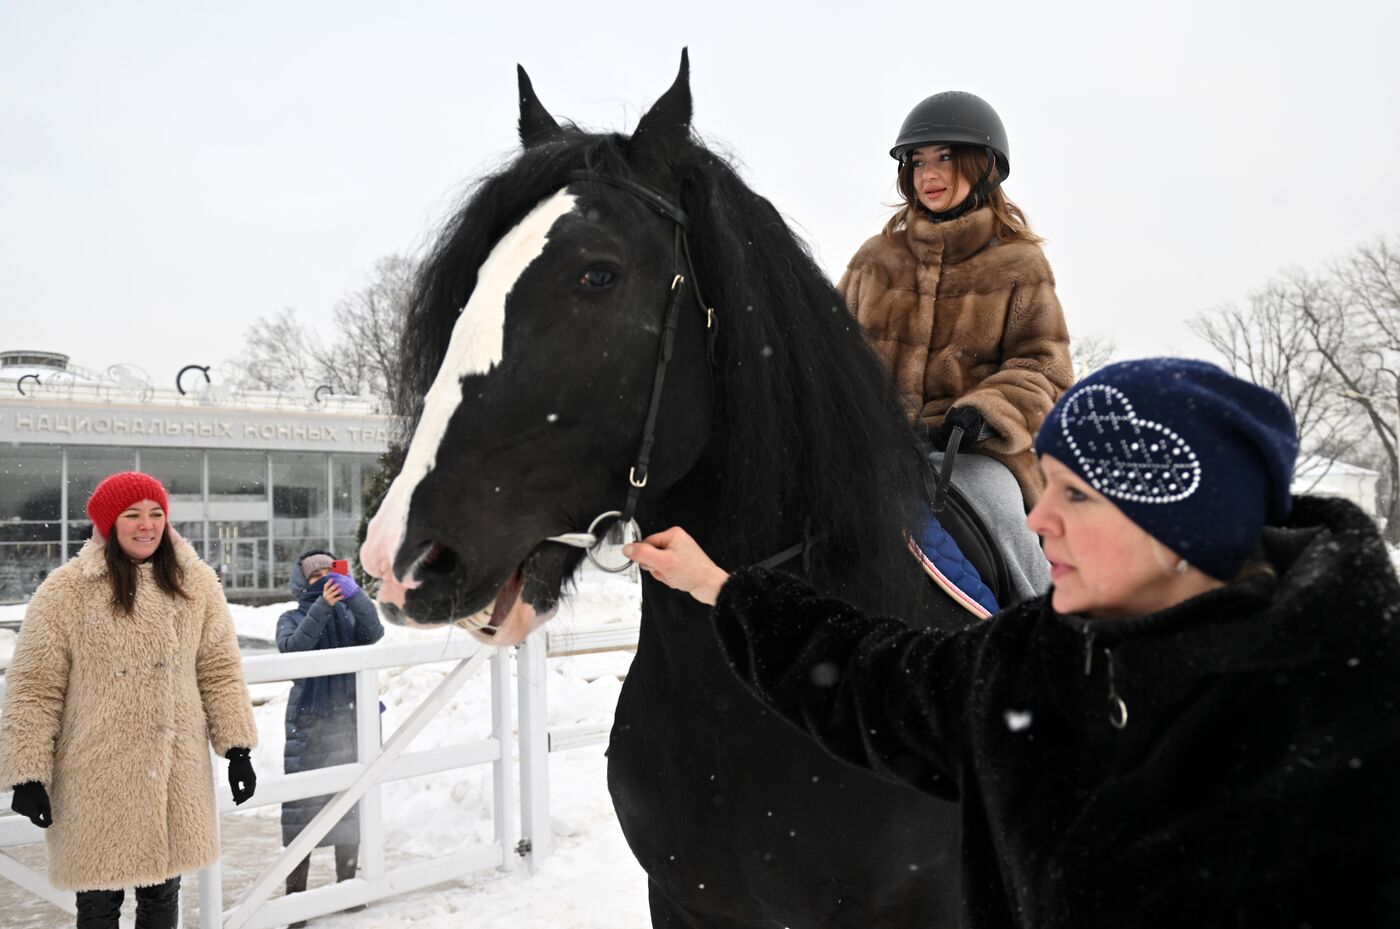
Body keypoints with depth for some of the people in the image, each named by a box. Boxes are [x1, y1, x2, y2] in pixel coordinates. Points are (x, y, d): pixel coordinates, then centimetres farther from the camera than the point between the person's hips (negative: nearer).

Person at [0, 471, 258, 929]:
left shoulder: (196, 583, 2)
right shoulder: (65, 591, -7)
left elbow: (219, 670, 6)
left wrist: (237, 748, 2)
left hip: (176, 775, 3)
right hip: (97, 780, -3)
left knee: (163, 891, 16)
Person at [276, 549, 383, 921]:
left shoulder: (349, 613, 10)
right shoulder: (292, 619, 5)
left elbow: (374, 632, -10)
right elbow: (293, 647, -16)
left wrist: (354, 593, -24)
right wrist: (322, 606, -26)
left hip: (349, 720, 2)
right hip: (307, 722, -2)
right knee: (302, 804, -4)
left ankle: (347, 881, 21)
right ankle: (295, 888, 5)